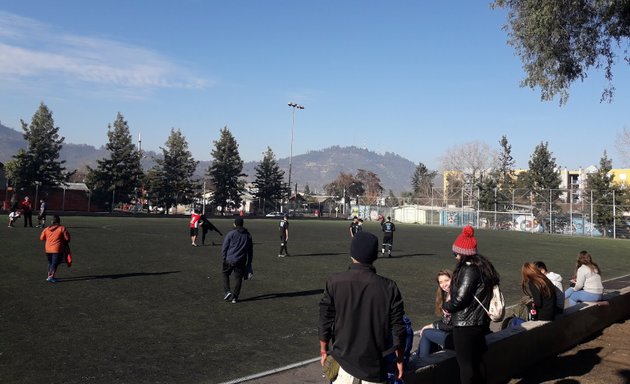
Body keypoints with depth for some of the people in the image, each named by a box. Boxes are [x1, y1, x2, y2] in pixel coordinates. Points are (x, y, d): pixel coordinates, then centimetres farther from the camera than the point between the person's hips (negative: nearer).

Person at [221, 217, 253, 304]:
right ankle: (235, 297, 8)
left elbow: (224, 248, -5)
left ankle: (227, 291, 4)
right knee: (238, 278, 7)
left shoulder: (230, 234, -6)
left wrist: (224, 258, 6)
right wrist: (249, 262, 21)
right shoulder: (248, 235, 8)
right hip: (241, 261, 3)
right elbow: (250, 250, 14)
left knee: (225, 274, 17)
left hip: (230, 260, -3)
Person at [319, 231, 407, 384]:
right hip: (375, 362, 0)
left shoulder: (334, 283, -10)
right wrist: (399, 358, 8)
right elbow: (397, 327, -5)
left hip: (343, 358, 0)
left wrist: (323, 350, 11)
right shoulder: (388, 287, -11)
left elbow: (325, 320, -4)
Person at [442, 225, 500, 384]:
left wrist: (445, 305, -3)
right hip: (480, 322, 9)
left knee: (465, 364, 2)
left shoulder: (469, 270, -21)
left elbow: (459, 299, -23)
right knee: (477, 361, 20)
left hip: (465, 325, -9)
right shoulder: (482, 266, 8)